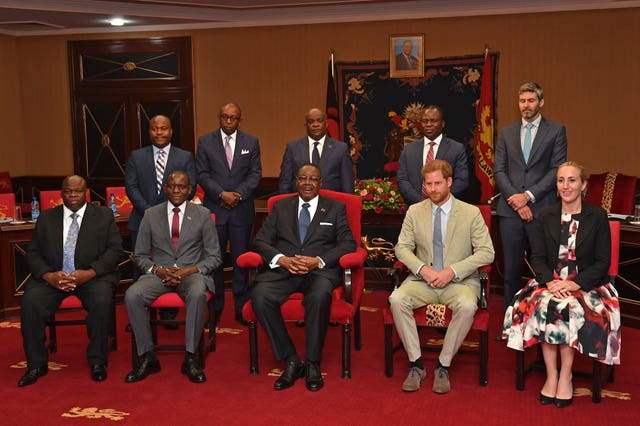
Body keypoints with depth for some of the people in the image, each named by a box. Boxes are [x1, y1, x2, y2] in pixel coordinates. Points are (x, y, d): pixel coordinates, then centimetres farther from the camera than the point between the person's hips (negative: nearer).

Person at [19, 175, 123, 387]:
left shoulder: (104, 215, 8)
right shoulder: (46, 217, 14)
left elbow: (115, 249, 0)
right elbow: (33, 252, 8)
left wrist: (89, 273, -16)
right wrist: (48, 275, -13)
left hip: (92, 276, -2)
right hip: (52, 276, 2)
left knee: (102, 299, -33)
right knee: (30, 300, -26)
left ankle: (97, 361, -15)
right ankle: (36, 364, -10)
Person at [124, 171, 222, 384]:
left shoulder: (202, 215, 5)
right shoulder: (151, 214, 10)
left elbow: (214, 257, 5)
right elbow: (140, 255, 12)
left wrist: (190, 270, -13)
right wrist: (157, 270, -10)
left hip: (191, 273, -2)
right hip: (159, 273, 2)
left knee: (198, 294, -37)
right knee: (132, 295, -28)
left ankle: (190, 358, -23)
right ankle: (148, 358, -14)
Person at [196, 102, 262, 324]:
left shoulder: (251, 142, 9)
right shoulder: (205, 141, 7)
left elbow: (255, 173, 3)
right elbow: (202, 174, 1)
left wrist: (239, 194, -10)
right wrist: (221, 194, -12)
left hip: (242, 209, 0)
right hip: (214, 209, 0)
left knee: (241, 260, 3)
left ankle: (242, 308, 10)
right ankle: (214, 309, 13)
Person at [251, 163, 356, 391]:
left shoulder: (335, 208, 17)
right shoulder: (281, 207, 21)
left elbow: (348, 243, 5)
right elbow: (260, 240, 12)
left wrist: (318, 260, -11)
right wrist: (282, 259, -9)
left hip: (320, 270, -2)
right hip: (283, 268, 2)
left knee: (319, 296, -37)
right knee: (259, 295, -30)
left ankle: (313, 364, -19)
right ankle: (291, 361, -17)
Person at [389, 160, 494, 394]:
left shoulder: (471, 213, -1)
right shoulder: (414, 211, 7)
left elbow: (486, 252, -5)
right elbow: (402, 247, 6)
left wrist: (452, 271, -16)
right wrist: (422, 268, -14)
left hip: (459, 281, -2)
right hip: (423, 279, 2)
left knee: (467, 305, -36)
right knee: (397, 299, -28)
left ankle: (443, 365, -16)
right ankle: (416, 363, -14)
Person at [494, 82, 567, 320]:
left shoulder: (556, 131, 5)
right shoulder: (506, 133, 14)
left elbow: (557, 170, -2)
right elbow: (499, 170, 7)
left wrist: (529, 195, -11)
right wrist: (515, 199, -6)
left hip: (542, 209, -2)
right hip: (510, 210, 3)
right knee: (511, 270, 6)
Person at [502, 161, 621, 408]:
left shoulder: (597, 216, 1)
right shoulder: (546, 217, 9)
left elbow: (603, 261, -2)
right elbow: (537, 257, 5)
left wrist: (576, 283, -17)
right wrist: (550, 281, -15)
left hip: (586, 284, -2)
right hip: (550, 282, 2)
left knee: (570, 310, -33)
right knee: (542, 306, -30)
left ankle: (565, 376, -19)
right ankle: (551, 375, -20)